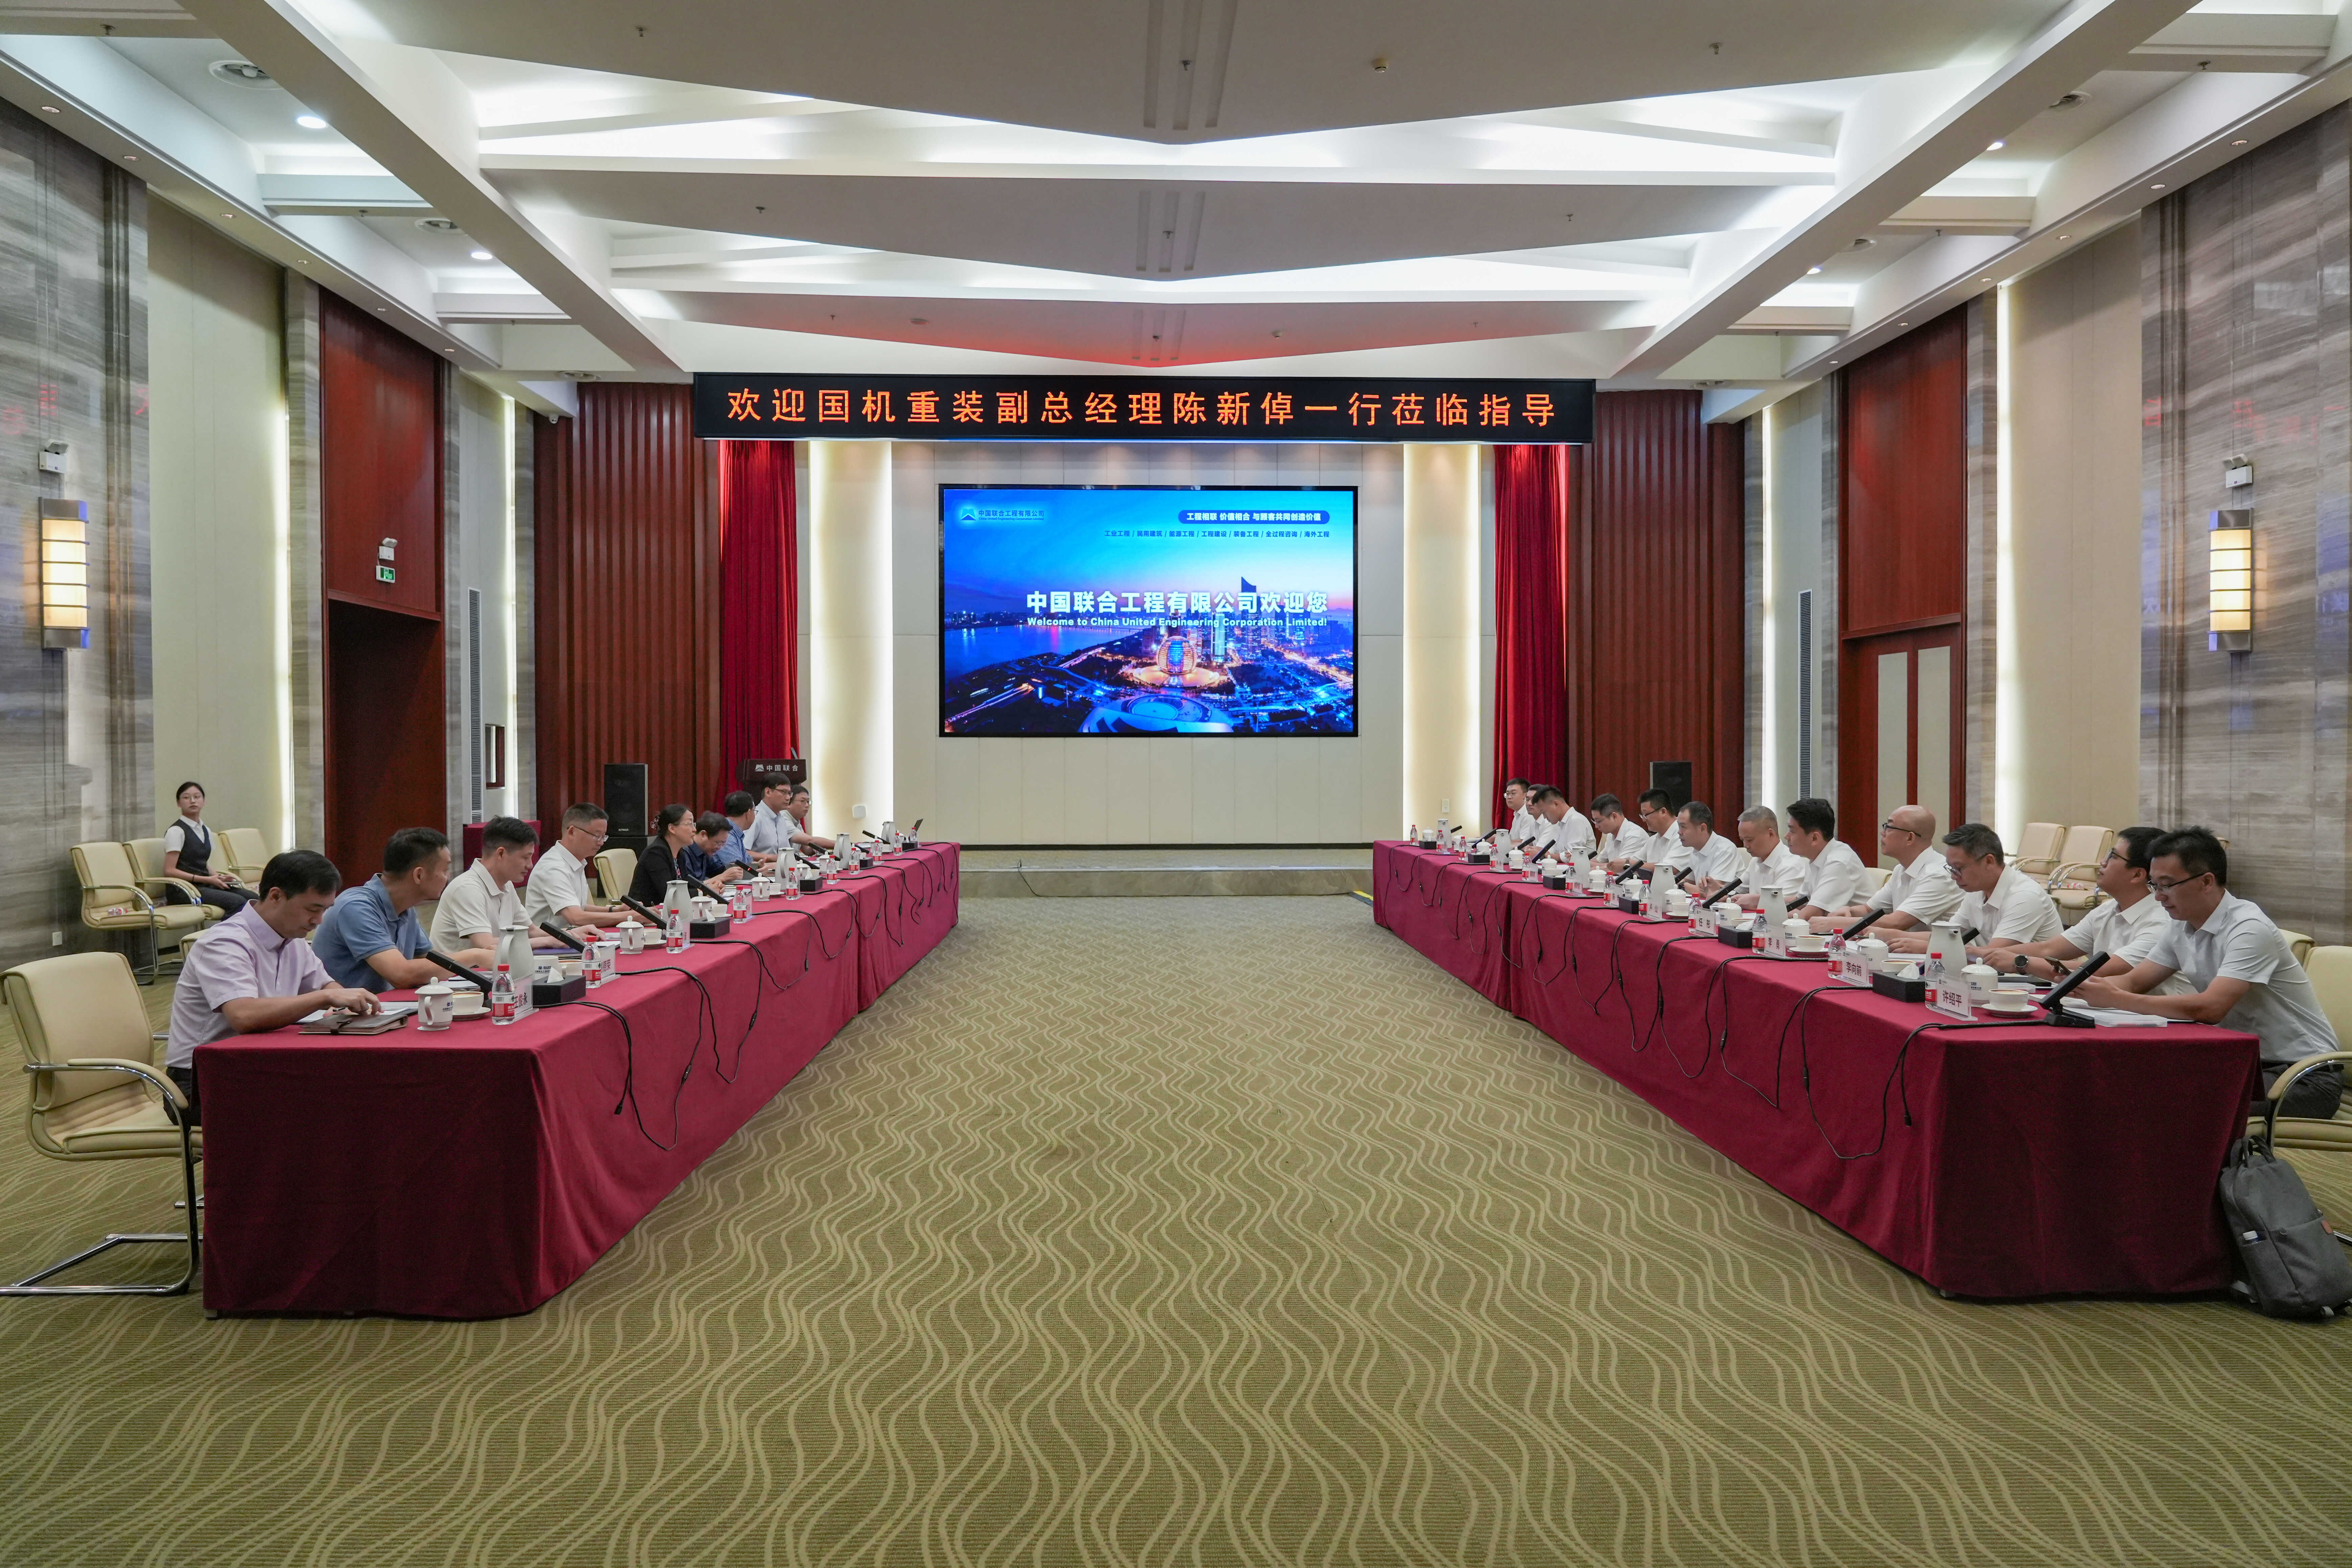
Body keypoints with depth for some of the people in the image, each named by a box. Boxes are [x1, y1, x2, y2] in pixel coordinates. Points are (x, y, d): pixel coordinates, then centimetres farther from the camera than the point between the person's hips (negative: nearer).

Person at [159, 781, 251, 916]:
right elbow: (169, 871, -10)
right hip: (185, 889, -7)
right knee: (237, 902, -29)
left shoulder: (206, 831, 18)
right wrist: (206, 879, -16)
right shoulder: (176, 831, -5)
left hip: (207, 885, 7)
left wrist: (218, 877, 3)